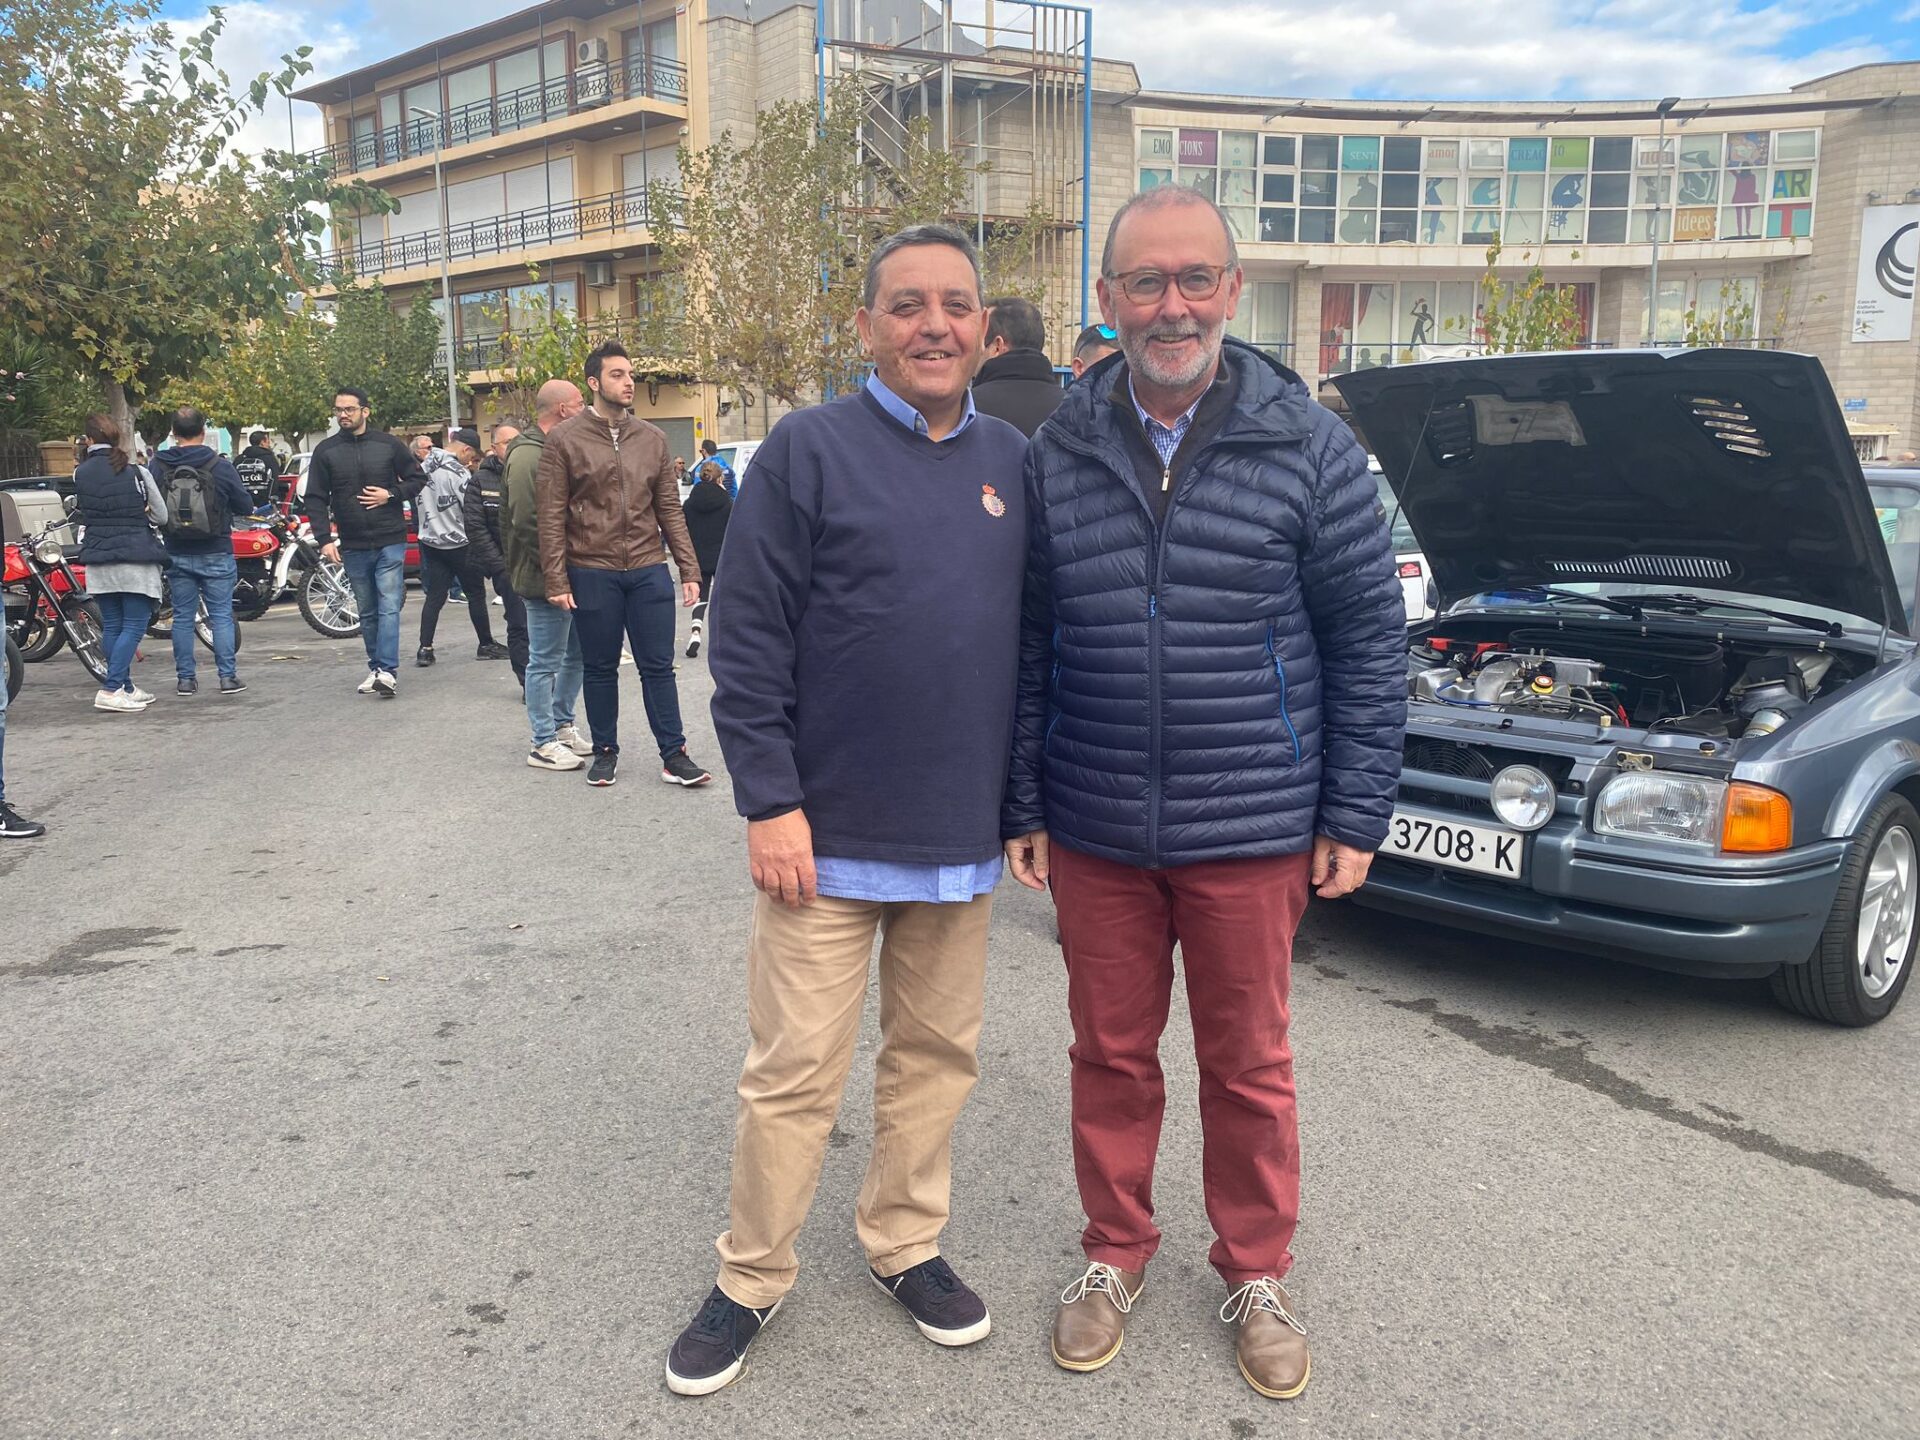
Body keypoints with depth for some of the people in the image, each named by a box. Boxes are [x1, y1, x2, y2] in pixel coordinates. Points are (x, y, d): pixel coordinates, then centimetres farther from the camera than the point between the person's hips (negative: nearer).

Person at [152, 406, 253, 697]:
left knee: (182, 617, 9)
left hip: (177, 554, 2)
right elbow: (245, 505, -2)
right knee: (221, 615, 3)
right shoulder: (220, 466, -9)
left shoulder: (158, 466, -4)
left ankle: (185, 678, 11)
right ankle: (228, 676, 2)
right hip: (215, 553, -2)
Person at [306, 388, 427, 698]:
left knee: (389, 607, -10)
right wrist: (324, 539, -8)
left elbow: (418, 478, 9)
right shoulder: (325, 451, 4)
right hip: (353, 546, 2)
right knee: (367, 612, 11)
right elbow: (316, 499, 3)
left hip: (390, 542, -2)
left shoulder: (388, 444, 1)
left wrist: (391, 494, -9)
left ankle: (387, 671, -13)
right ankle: (375, 667, 20)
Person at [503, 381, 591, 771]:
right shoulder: (527, 456, -16)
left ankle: (562, 725, 30)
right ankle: (544, 743, 7)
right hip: (545, 578, -10)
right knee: (545, 661, -1)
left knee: (577, 654, 17)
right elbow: (526, 522, -23)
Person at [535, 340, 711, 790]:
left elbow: (670, 510, 10)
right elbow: (551, 516, -3)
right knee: (600, 668, 10)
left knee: (658, 666, 4)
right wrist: (557, 580, -9)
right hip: (592, 573, -2)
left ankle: (674, 755, 11)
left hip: (649, 571, 2)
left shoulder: (652, 439, 8)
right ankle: (605, 752, 24)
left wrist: (689, 570, 5)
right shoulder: (565, 440, -1)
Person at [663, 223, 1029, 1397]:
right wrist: (771, 803, -13)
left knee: (938, 1056, 16)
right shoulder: (809, 449, -6)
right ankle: (752, 1280, 25)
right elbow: (749, 642, -9)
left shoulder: (1014, 462, 7)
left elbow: (1032, 634, 11)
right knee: (795, 1074, 6)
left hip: (964, 838, 4)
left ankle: (907, 1246, 35)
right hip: (829, 835, -4)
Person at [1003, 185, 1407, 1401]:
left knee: (1249, 1065, 12)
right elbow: (1029, 646, 6)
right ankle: (1117, 1252, 37)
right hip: (1094, 833, 2)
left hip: (1251, 833, -1)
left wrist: (1355, 814, -4)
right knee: (1111, 1053, 15)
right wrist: (1025, 806, 4)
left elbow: (1370, 637, -1)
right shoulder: (1059, 455, 2)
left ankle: (1257, 1272, 35)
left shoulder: (1310, 446, -4)